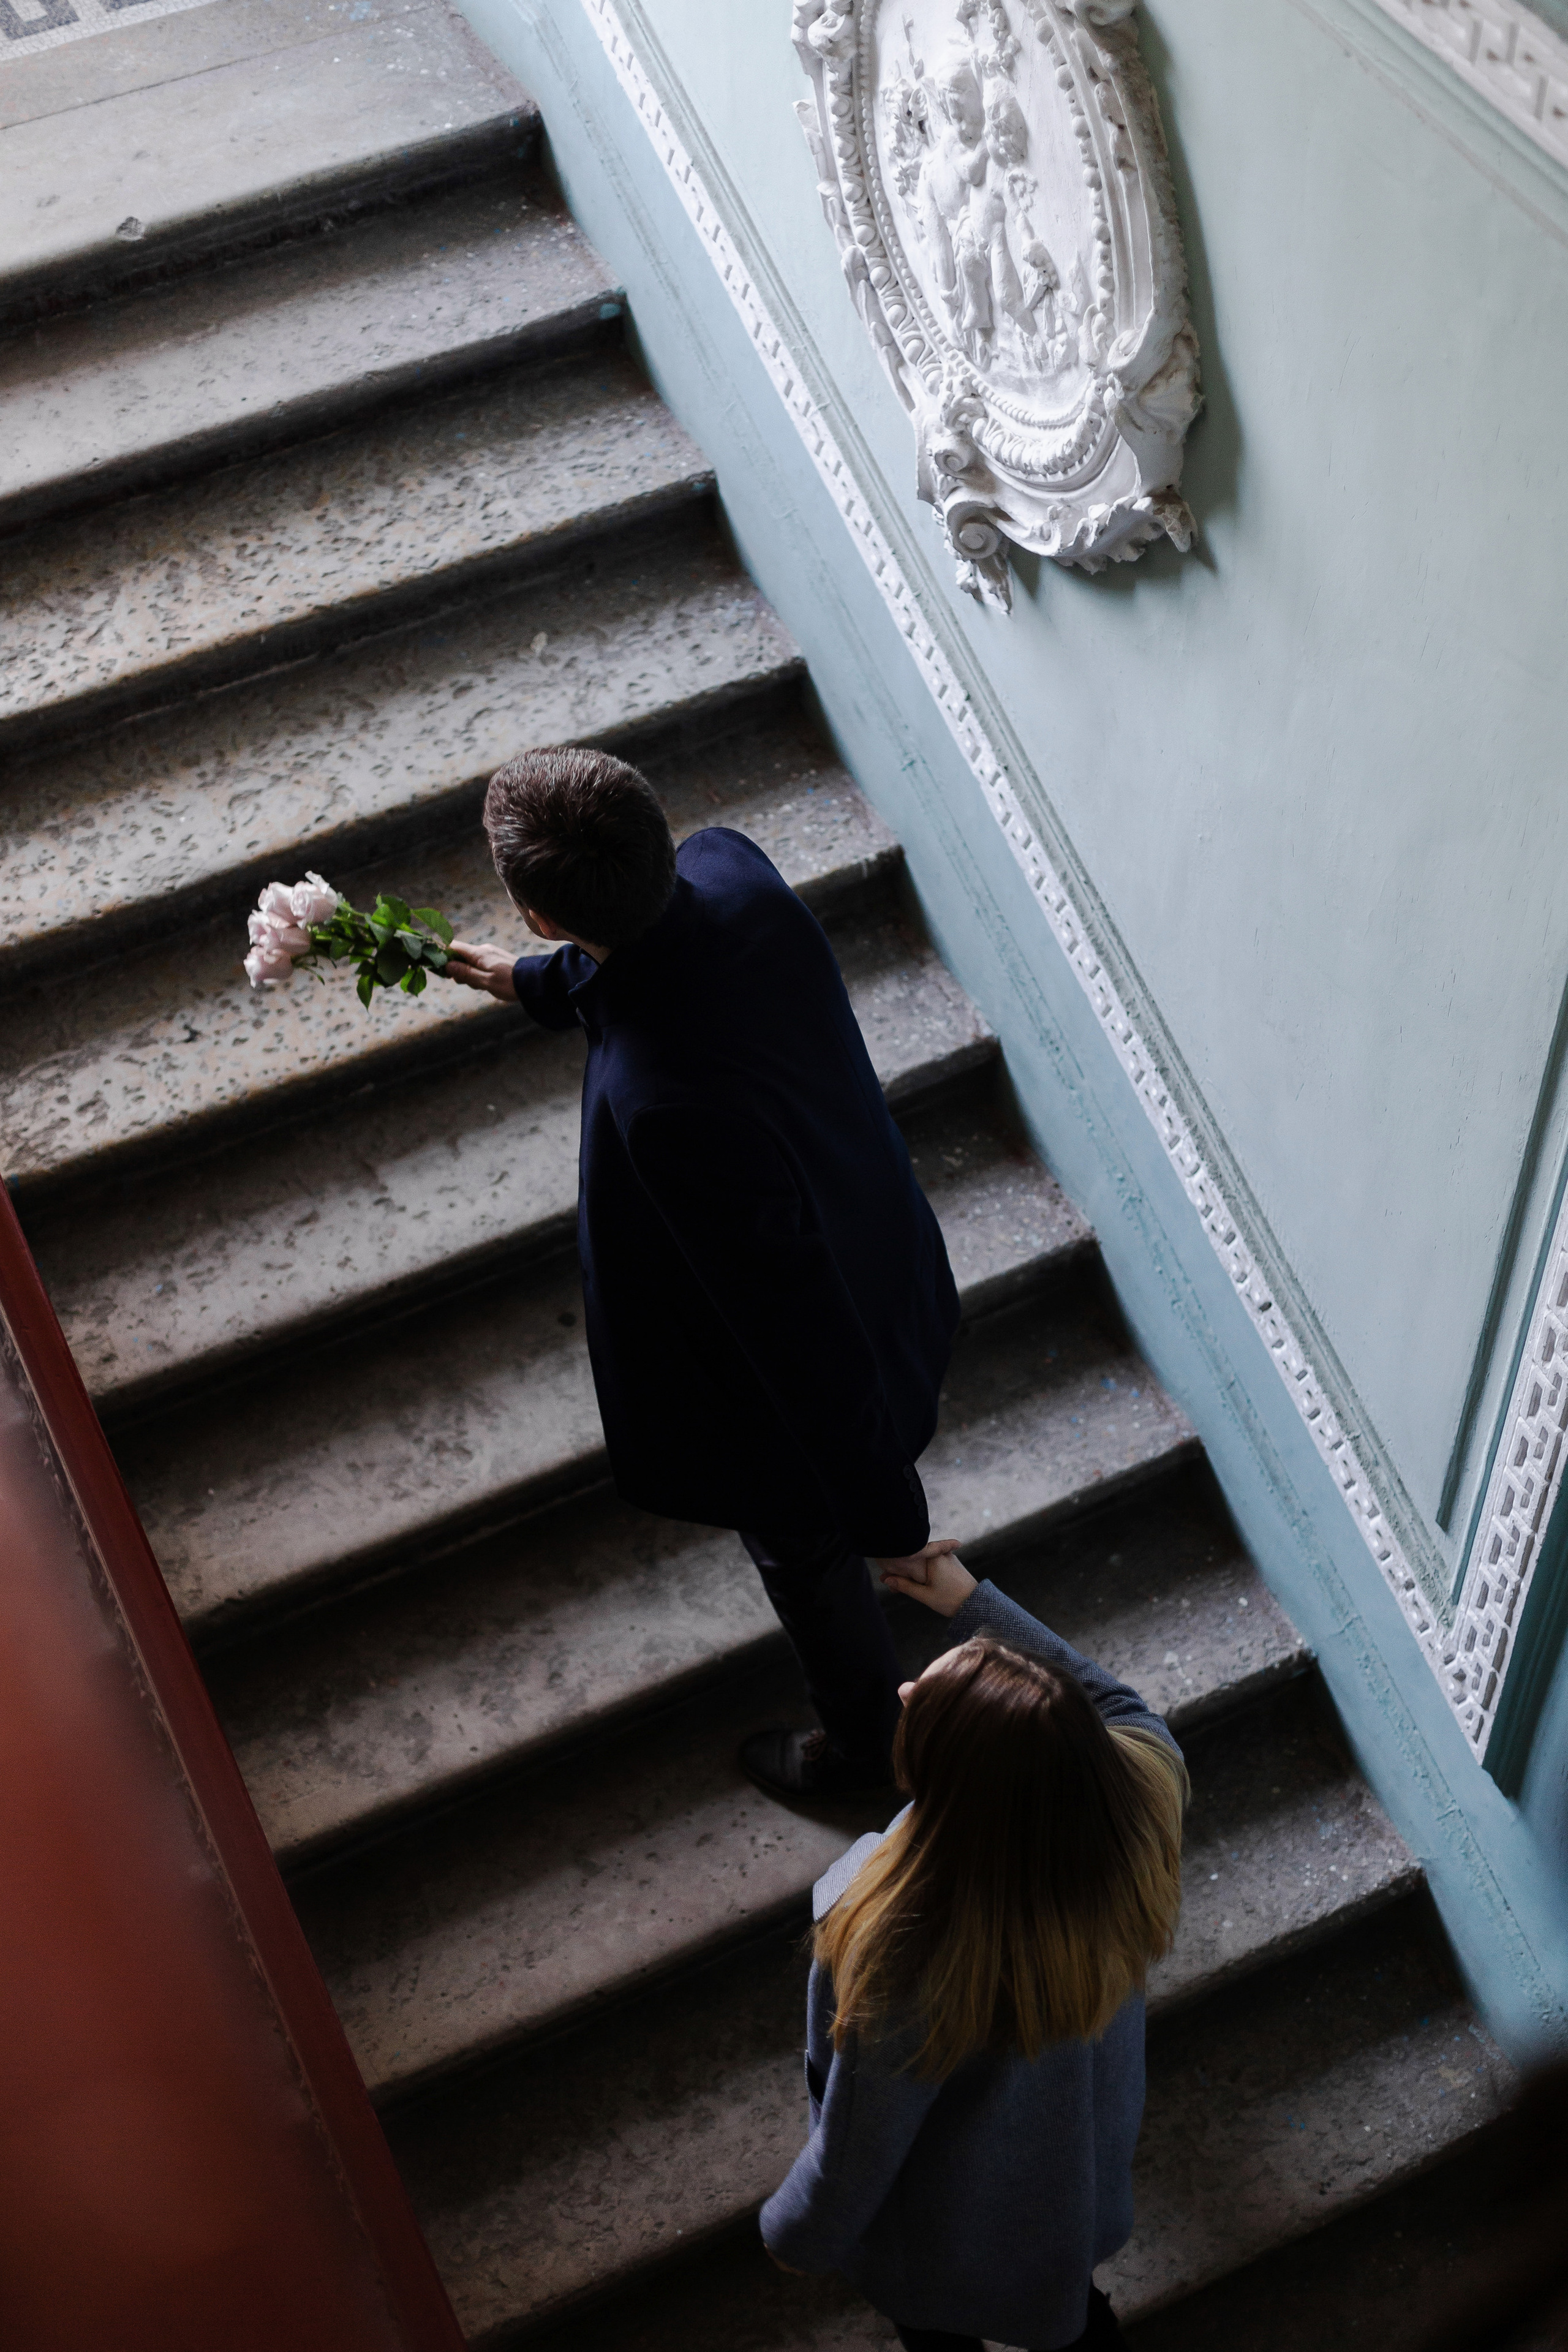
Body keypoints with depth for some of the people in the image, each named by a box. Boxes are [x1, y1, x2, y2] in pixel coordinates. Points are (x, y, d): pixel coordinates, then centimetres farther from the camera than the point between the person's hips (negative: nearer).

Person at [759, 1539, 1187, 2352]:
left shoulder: (907, 1967, -46)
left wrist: (795, 2235, -5)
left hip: (954, 2226, -4)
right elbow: (1112, 1701, -7)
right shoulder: (1139, 1783, -34)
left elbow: (857, 2157, -26)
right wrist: (975, 1602, 0)